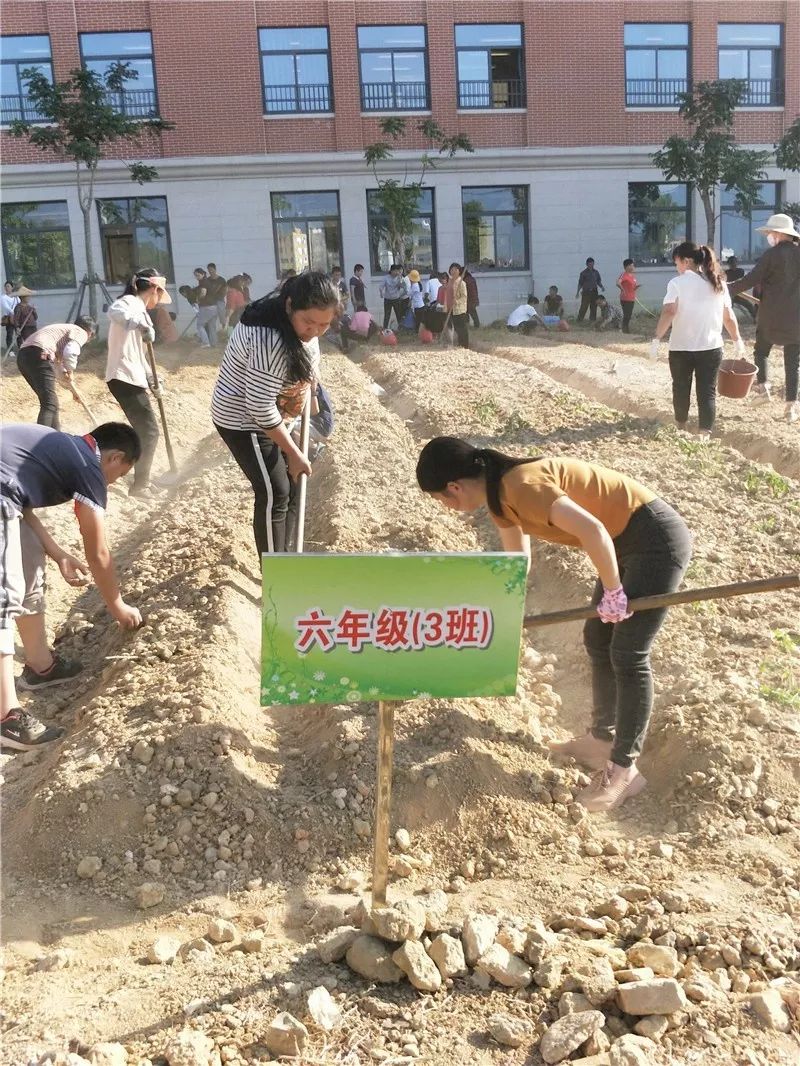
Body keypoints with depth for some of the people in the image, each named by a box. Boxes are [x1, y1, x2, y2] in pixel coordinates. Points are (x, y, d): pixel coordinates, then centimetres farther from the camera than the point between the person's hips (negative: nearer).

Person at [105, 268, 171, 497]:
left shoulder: (139, 310, 21)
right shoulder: (130, 303, -9)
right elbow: (114, 311, -36)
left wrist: (152, 381, 19)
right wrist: (141, 324, -50)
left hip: (133, 378, 10)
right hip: (125, 378, -10)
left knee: (143, 430, 19)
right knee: (149, 431, -6)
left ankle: (141, 481, 28)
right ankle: (140, 485, -2)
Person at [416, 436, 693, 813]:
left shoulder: (521, 485, -26)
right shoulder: (498, 494, 4)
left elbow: (593, 531, -32)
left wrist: (612, 592, -18)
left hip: (656, 539, -9)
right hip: (626, 542, 9)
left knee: (627, 656, -4)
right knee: (597, 641, 14)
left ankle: (624, 769, 9)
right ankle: (603, 739, 30)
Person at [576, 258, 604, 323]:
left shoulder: (596, 272, 10)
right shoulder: (583, 273, -1)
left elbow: (599, 282, 16)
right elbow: (580, 283, 0)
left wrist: (601, 287, -3)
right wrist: (578, 292, -7)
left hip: (594, 292, 4)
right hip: (586, 292, -4)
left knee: (594, 307, 6)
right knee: (583, 307, -9)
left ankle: (592, 320, 14)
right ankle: (579, 320, -4)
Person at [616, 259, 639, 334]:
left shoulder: (633, 275, 15)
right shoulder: (624, 275, -13)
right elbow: (618, 283, -29)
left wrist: (637, 286, 3)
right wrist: (623, 290, -21)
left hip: (632, 299, 9)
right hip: (625, 299, -9)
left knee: (629, 315, 13)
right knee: (626, 315, -6)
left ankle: (627, 330, 20)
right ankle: (624, 330, 1)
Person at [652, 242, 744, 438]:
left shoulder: (677, 283, -8)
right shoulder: (718, 283, 6)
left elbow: (668, 312, -20)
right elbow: (728, 316, 8)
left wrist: (657, 338, -19)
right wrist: (738, 340, 18)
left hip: (681, 347, -2)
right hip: (711, 347, 2)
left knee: (681, 388, 17)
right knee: (707, 391, 4)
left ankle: (681, 427, 34)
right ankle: (705, 434, -3)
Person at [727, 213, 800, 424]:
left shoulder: (772, 254, -10)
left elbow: (751, 280, -13)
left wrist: (727, 290, -5)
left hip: (771, 314, -3)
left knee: (761, 351, 21)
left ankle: (763, 386, 12)